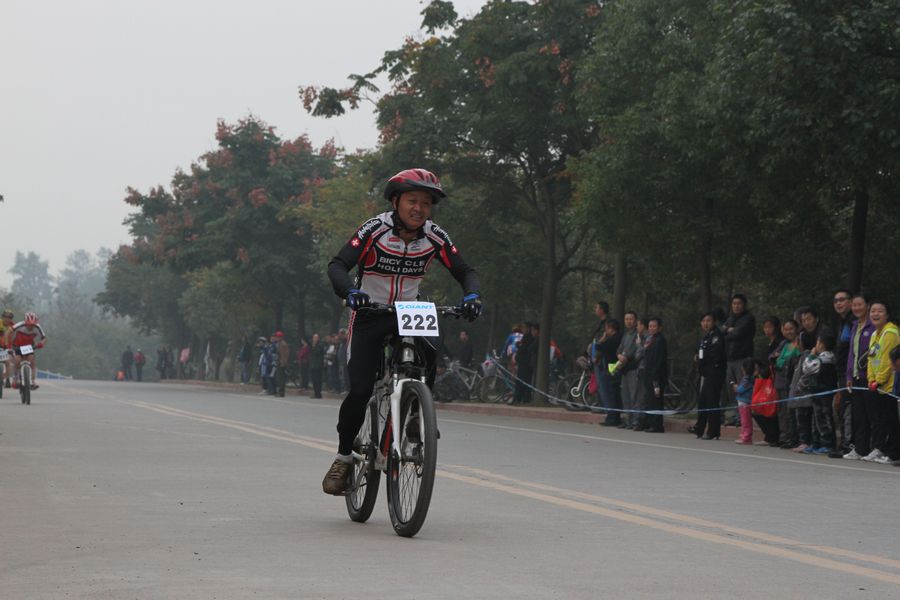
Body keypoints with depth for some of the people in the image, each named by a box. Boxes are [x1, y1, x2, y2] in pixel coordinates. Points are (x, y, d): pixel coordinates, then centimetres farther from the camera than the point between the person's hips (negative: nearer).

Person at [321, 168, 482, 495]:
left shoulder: (435, 237, -7)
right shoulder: (375, 229, -17)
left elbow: (464, 271, -4)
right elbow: (338, 265, -25)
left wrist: (472, 295, -27)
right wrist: (350, 291, -46)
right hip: (369, 316, -3)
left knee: (429, 361, -26)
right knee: (360, 391, -15)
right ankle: (344, 457, 4)